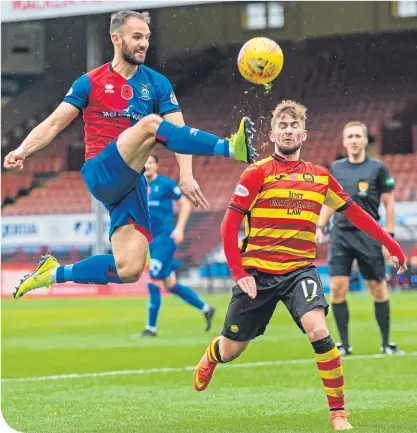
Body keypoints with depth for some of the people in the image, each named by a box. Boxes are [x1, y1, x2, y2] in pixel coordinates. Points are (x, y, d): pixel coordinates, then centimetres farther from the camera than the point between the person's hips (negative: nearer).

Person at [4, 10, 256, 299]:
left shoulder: (157, 84, 10)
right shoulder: (91, 83, 6)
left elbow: (176, 130, -2)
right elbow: (54, 124, 4)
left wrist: (186, 175, -18)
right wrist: (22, 151, -14)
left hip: (131, 183, 4)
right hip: (101, 174, -4)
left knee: (129, 270, -9)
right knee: (150, 123, -29)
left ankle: (55, 273, 13)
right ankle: (230, 148, -43)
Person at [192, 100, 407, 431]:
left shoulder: (320, 177, 7)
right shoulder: (258, 173, -4)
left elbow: (354, 213, 16)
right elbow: (230, 225, -4)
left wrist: (392, 245, 12)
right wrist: (238, 272, -12)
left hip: (300, 270, 1)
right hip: (257, 272, -1)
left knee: (318, 330, -26)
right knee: (231, 349, 10)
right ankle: (210, 358, 50)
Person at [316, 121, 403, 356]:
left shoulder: (378, 168, -2)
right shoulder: (336, 168, 8)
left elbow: (389, 204, 0)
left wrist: (389, 237, -5)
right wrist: (320, 226, 5)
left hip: (368, 236, -3)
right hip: (341, 234, 3)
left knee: (379, 289, 1)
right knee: (337, 289, -5)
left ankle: (386, 343, 11)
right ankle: (344, 344, 4)